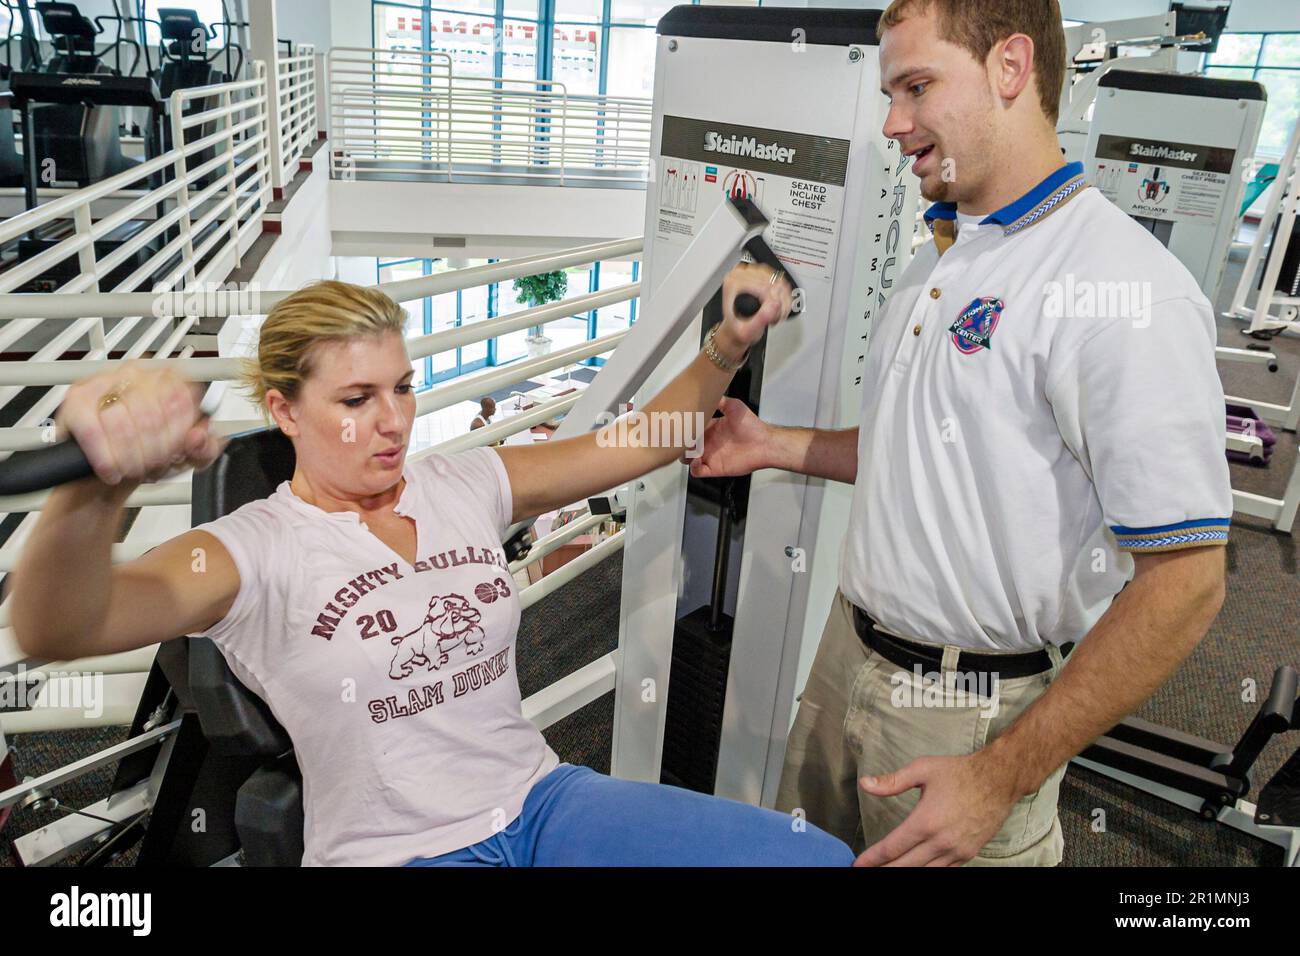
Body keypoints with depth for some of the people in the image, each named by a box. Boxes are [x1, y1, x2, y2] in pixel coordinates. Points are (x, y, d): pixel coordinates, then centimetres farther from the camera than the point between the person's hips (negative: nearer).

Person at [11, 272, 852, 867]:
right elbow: (57, 629, -29)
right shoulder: (255, 551, -11)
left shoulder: (466, 488, 4)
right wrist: (97, 487, -51)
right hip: (391, 849, -4)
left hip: (542, 801, 5)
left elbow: (643, 442, 4)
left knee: (823, 855, -11)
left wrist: (727, 349, -13)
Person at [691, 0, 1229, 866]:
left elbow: (1184, 581, -22)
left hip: (976, 709, -8)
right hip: (851, 653, 8)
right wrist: (772, 446, 9)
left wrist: (1003, 778, -22)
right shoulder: (940, 261, 8)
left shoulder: (1122, 288, -21)